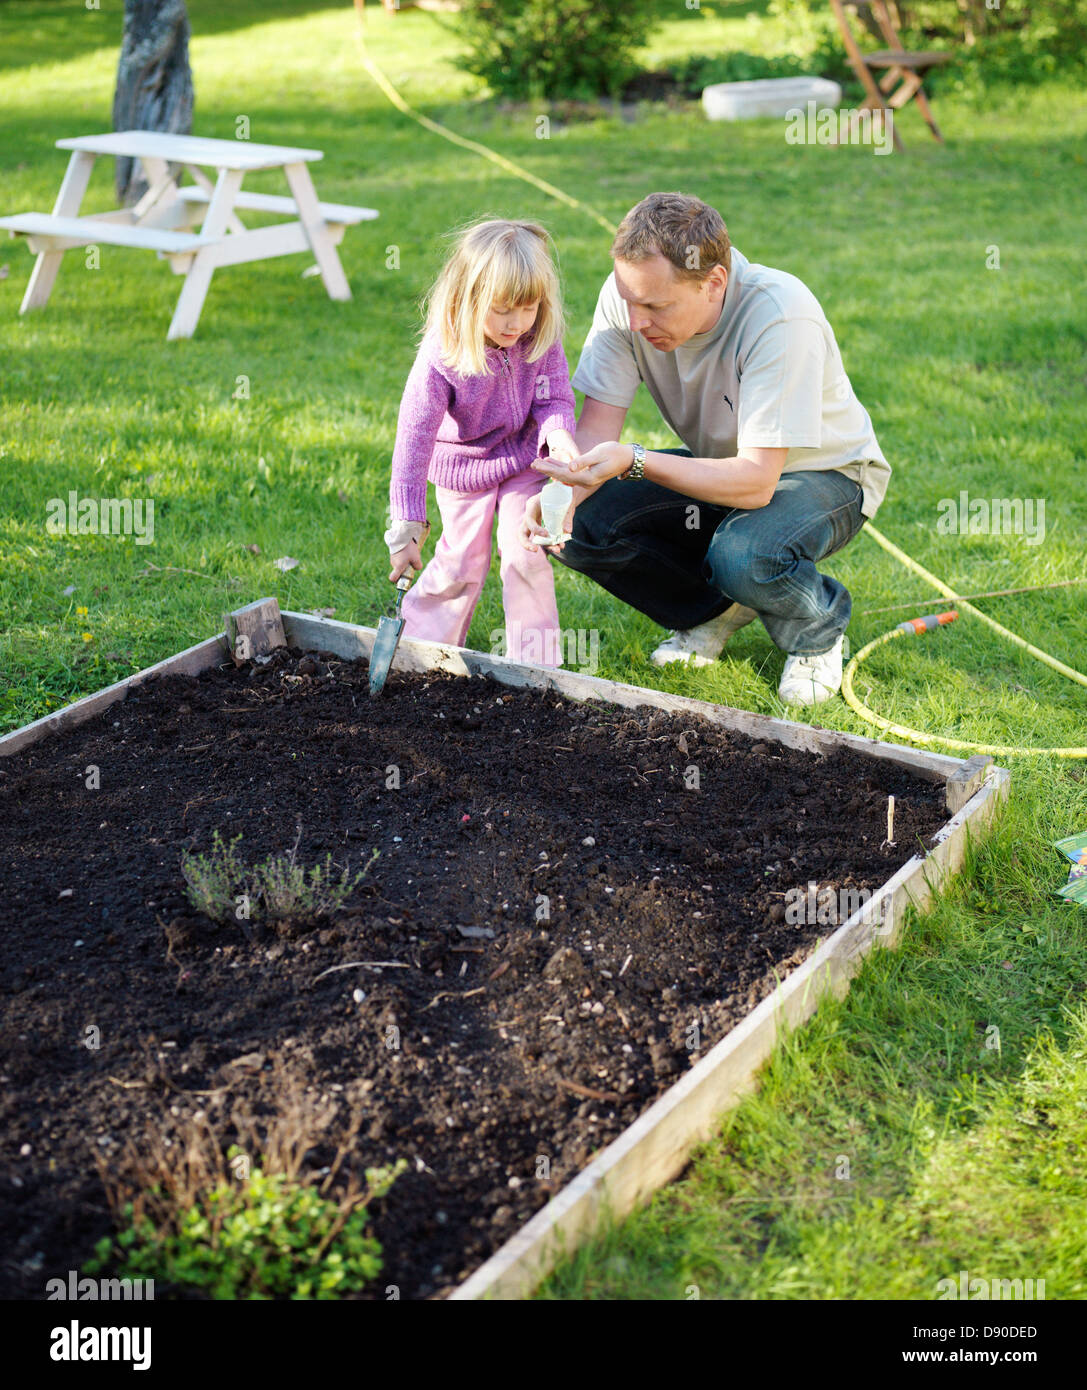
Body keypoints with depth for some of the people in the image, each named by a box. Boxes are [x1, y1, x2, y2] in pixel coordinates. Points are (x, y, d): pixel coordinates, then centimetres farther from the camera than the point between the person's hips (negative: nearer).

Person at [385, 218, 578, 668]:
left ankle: (534, 659, 10)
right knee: (462, 562, 5)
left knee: (525, 555, -5)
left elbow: (554, 397, -12)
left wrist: (558, 435, -38)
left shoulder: (541, 338, -20)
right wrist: (406, 524, -33)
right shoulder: (441, 358, -30)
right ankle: (418, 640, 29)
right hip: (462, 465, -2)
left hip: (522, 459, 2)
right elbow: (414, 438, -30)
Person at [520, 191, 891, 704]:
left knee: (743, 555, -38)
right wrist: (563, 497, -37)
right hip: (716, 467, 5)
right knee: (582, 525, -18)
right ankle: (715, 610, 9)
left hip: (824, 474, -5)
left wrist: (633, 462, -47)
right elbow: (597, 425, -16)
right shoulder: (630, 295, -18)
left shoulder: (780, 316, -34)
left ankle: (817, 630, 0)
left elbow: (755, 482, -37)